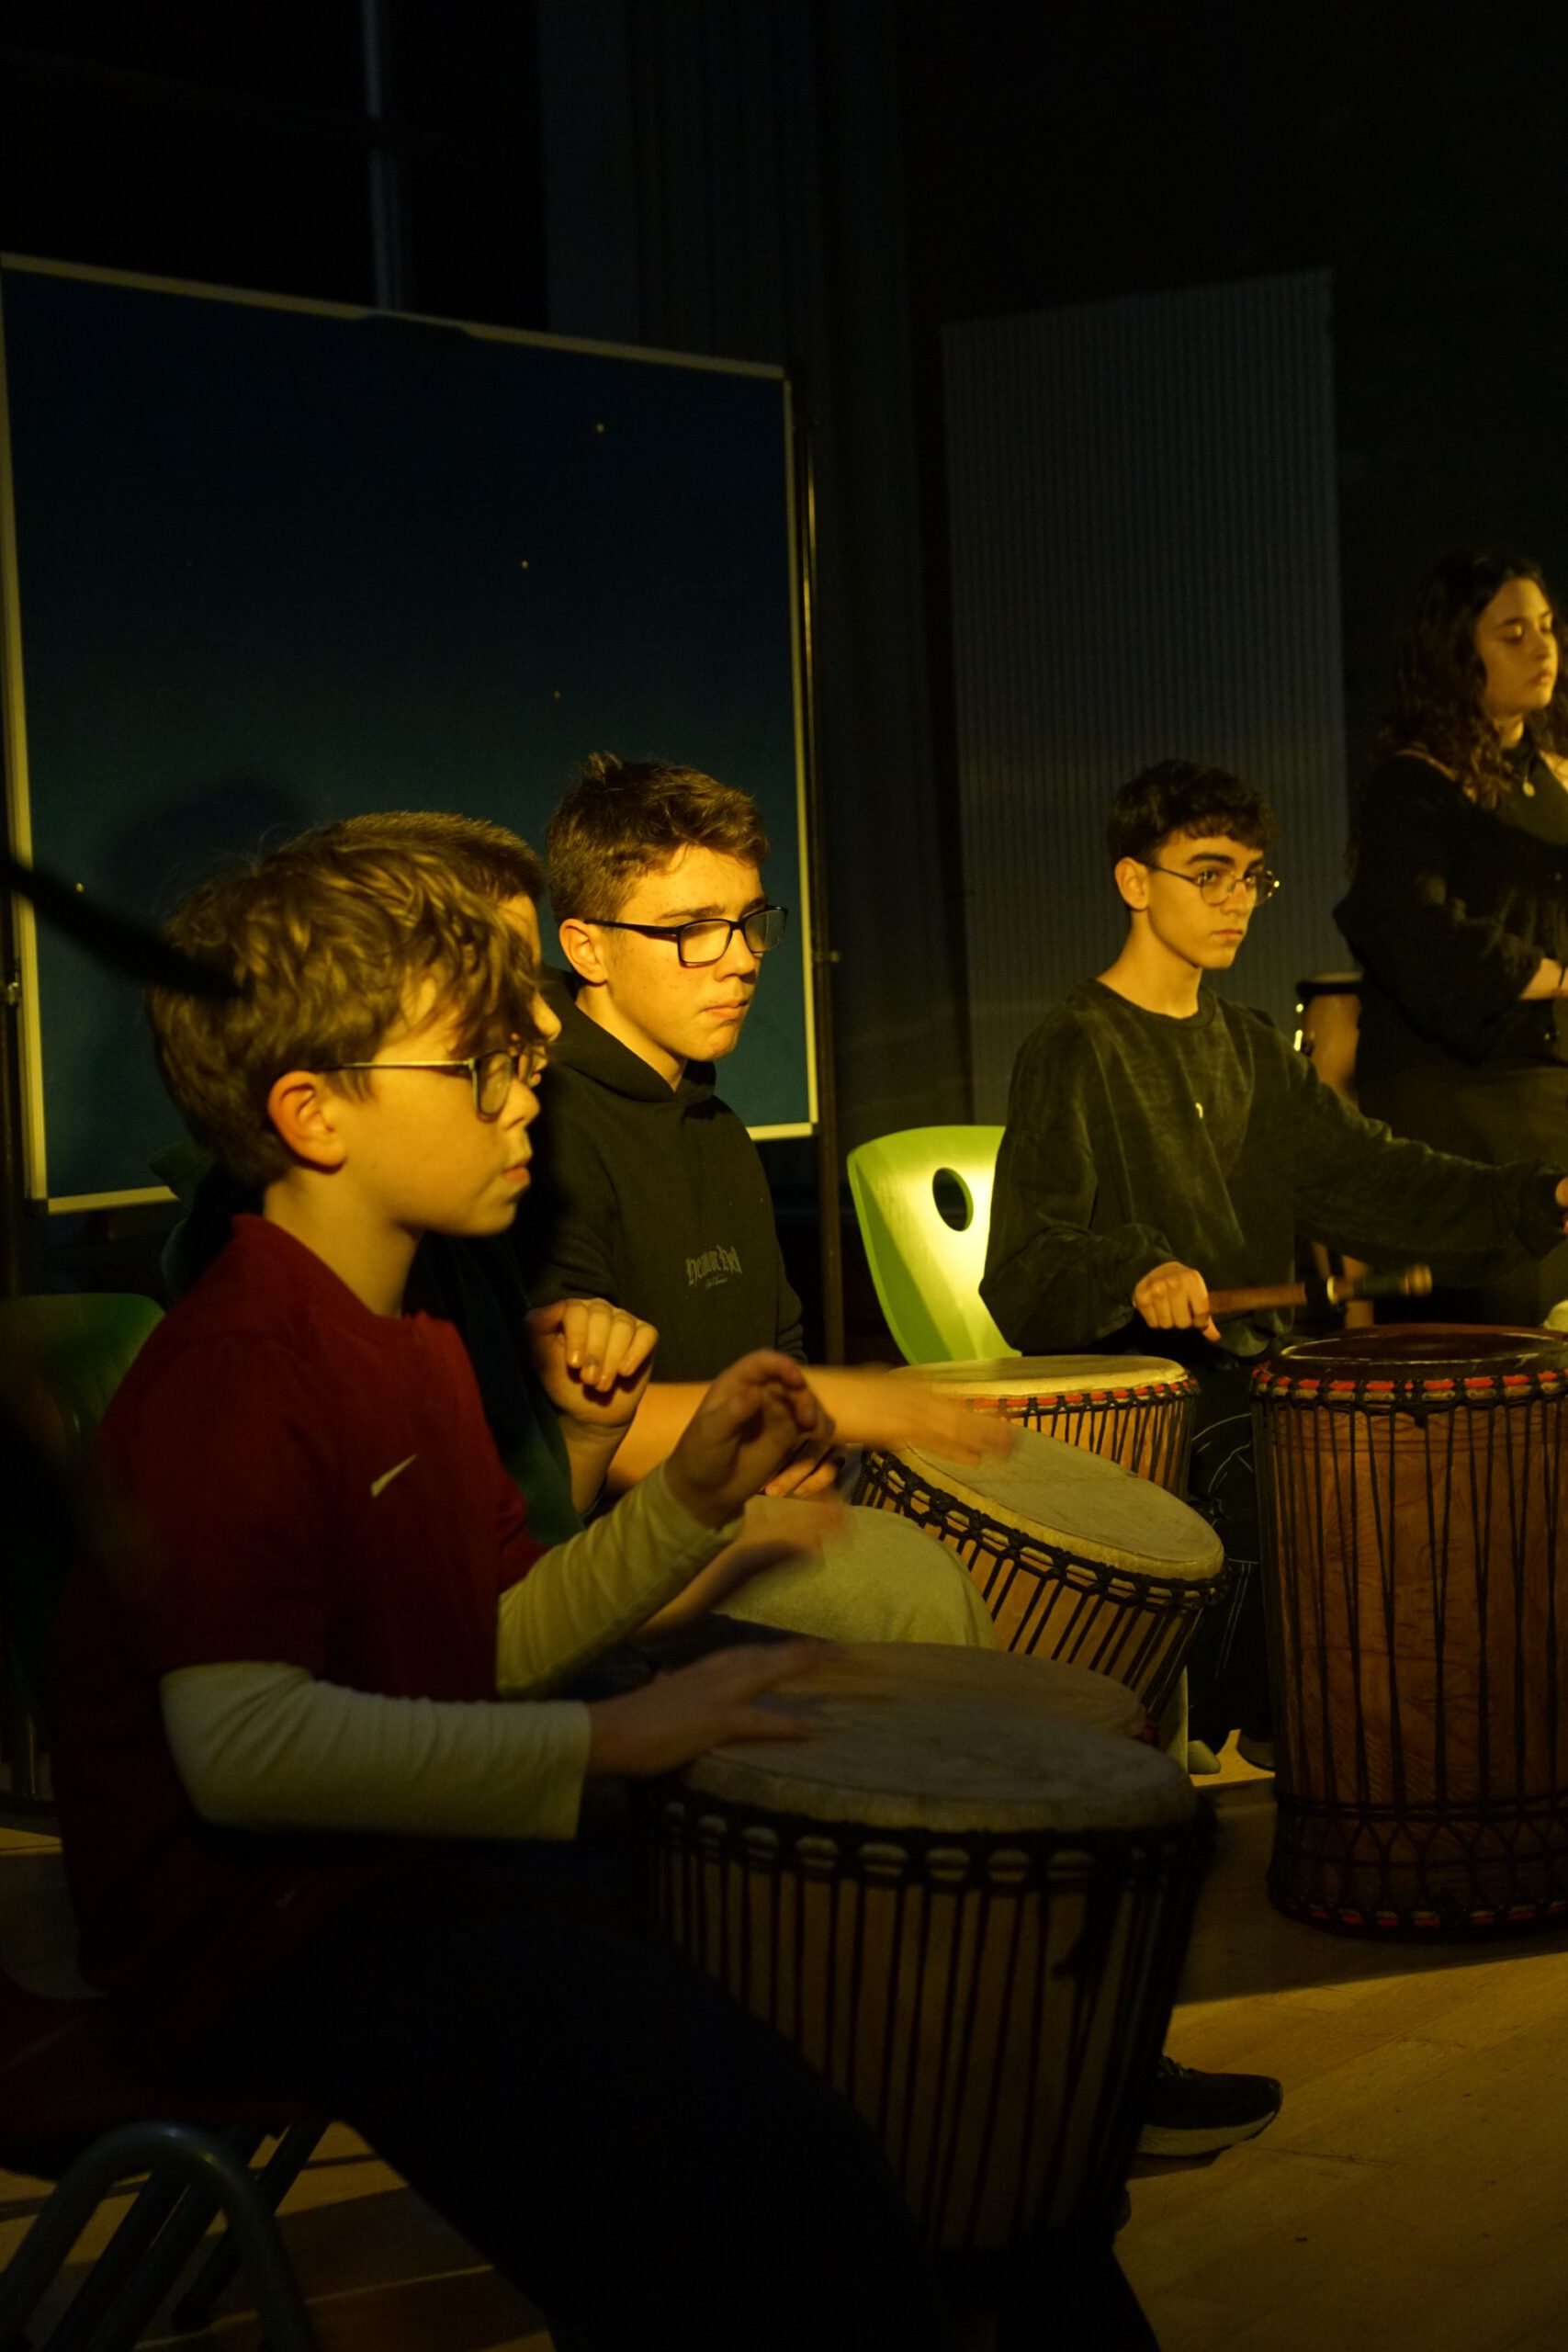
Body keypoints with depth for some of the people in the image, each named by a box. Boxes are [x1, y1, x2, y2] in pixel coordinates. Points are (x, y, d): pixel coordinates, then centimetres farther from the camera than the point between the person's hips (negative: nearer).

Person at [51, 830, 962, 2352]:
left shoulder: (412, 1346, 15)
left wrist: (689, 1499, 3)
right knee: (770, 2172, -24)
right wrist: (610, 1741, -28)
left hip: (426, 1855, 10)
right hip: (280, 1937, -10)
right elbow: (244, 1743, -28)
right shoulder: (232, 1375, -19)